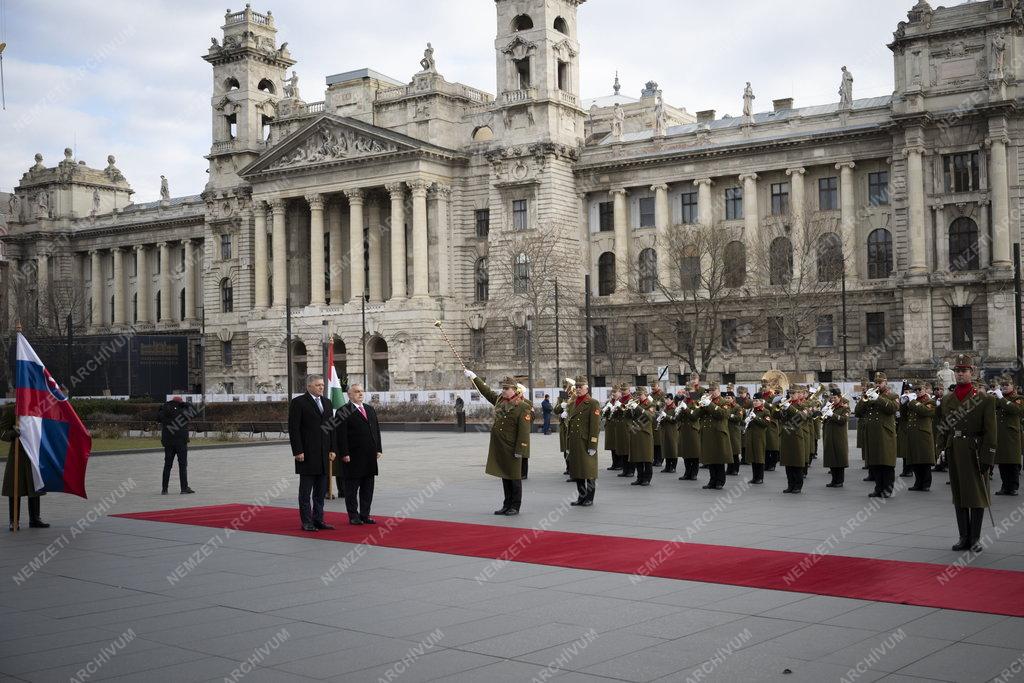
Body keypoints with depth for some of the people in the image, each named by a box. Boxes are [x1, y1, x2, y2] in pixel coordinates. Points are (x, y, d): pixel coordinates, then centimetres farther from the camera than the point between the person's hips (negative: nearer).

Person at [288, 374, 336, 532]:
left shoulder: (326, 403, 14)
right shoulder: (298, 402, -6)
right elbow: (293, 429, -10)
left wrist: (332, 449, 8)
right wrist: (298, 451, -15)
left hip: (324, 454, 6)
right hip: (307, 455, -6)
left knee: (321, 490, 10)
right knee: (306, 491, 1)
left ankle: (318, 520, 16)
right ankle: (306, 522, 5)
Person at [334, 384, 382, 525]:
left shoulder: (370, 410, 15)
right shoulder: (343, 412, -6)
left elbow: (376, 430, 17)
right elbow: (340, 435, -11)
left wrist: (378, 449, 10)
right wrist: (344, 454, -17)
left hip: (370, 456, 7)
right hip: (353, 457, -6)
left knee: (368, 488, 10)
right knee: (352, 488, 2)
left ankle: (365, 515, 17)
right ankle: (353, 516, 9)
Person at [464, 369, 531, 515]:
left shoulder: (523, 407, -13)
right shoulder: (500, 399, 9)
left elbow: (524, 431, -16)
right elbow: (487, 391, 26)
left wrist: (519, 451, -18)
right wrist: (474, 378, 30)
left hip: (512, 449, -7)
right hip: (499, 448, 7)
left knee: (514, 478, 3)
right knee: (504, 476, 13)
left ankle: (515, 507, 12)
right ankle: (507, 505, 21)